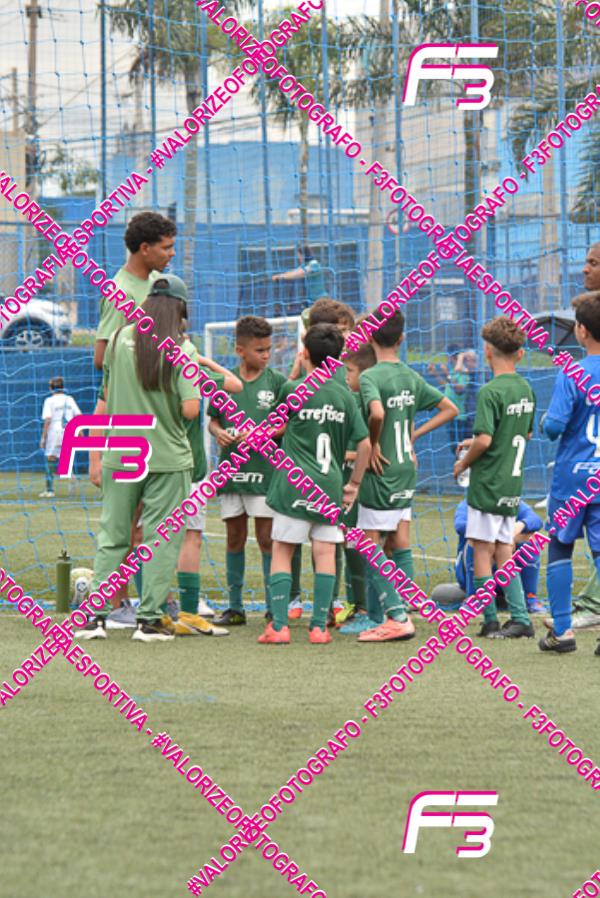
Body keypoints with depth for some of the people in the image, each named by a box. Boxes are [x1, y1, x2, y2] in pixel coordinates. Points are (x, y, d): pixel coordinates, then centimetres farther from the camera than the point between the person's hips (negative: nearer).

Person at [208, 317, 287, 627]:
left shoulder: (276, 381, 0)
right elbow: (213, 419, 14)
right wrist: (218, 432, -8)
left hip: (264, 470, -3)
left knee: (266, 538, -3)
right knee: (234, 538, 8)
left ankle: (273, 607, 2)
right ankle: (235, 607, 15)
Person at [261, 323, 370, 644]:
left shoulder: (292, 389, -5)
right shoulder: (344, 397, 5)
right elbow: (364, 444, 5)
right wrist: (354, 483, 15)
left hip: (294, 486, -3)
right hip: (330, 485, 3)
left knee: (282, 551, 3)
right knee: (325, 553, 6)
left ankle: (279, 625, -4)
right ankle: (319, 626, 4)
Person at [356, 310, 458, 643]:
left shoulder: (370, 378, -14)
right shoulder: (412, 378, 7)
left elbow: (377, 413, -33)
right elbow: (449, 409, 14)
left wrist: (372, 445, -17)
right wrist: (414, 434, 11)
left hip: (380, 470, -7)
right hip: (405, 469, 7)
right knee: (399, 549, 10)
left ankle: (398, 617, -12)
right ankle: (378, 617, 14)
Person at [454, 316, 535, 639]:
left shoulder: (491, 392, -17)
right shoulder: (526, 389, 7)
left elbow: (484, 440, -24)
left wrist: (464, 462, -5)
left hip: (487, 482, -7)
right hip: (512, 483, 7)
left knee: (482, 549, 1)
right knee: (503, 550, 12)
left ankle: (490, 621, 3)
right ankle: (520, 618, 6)